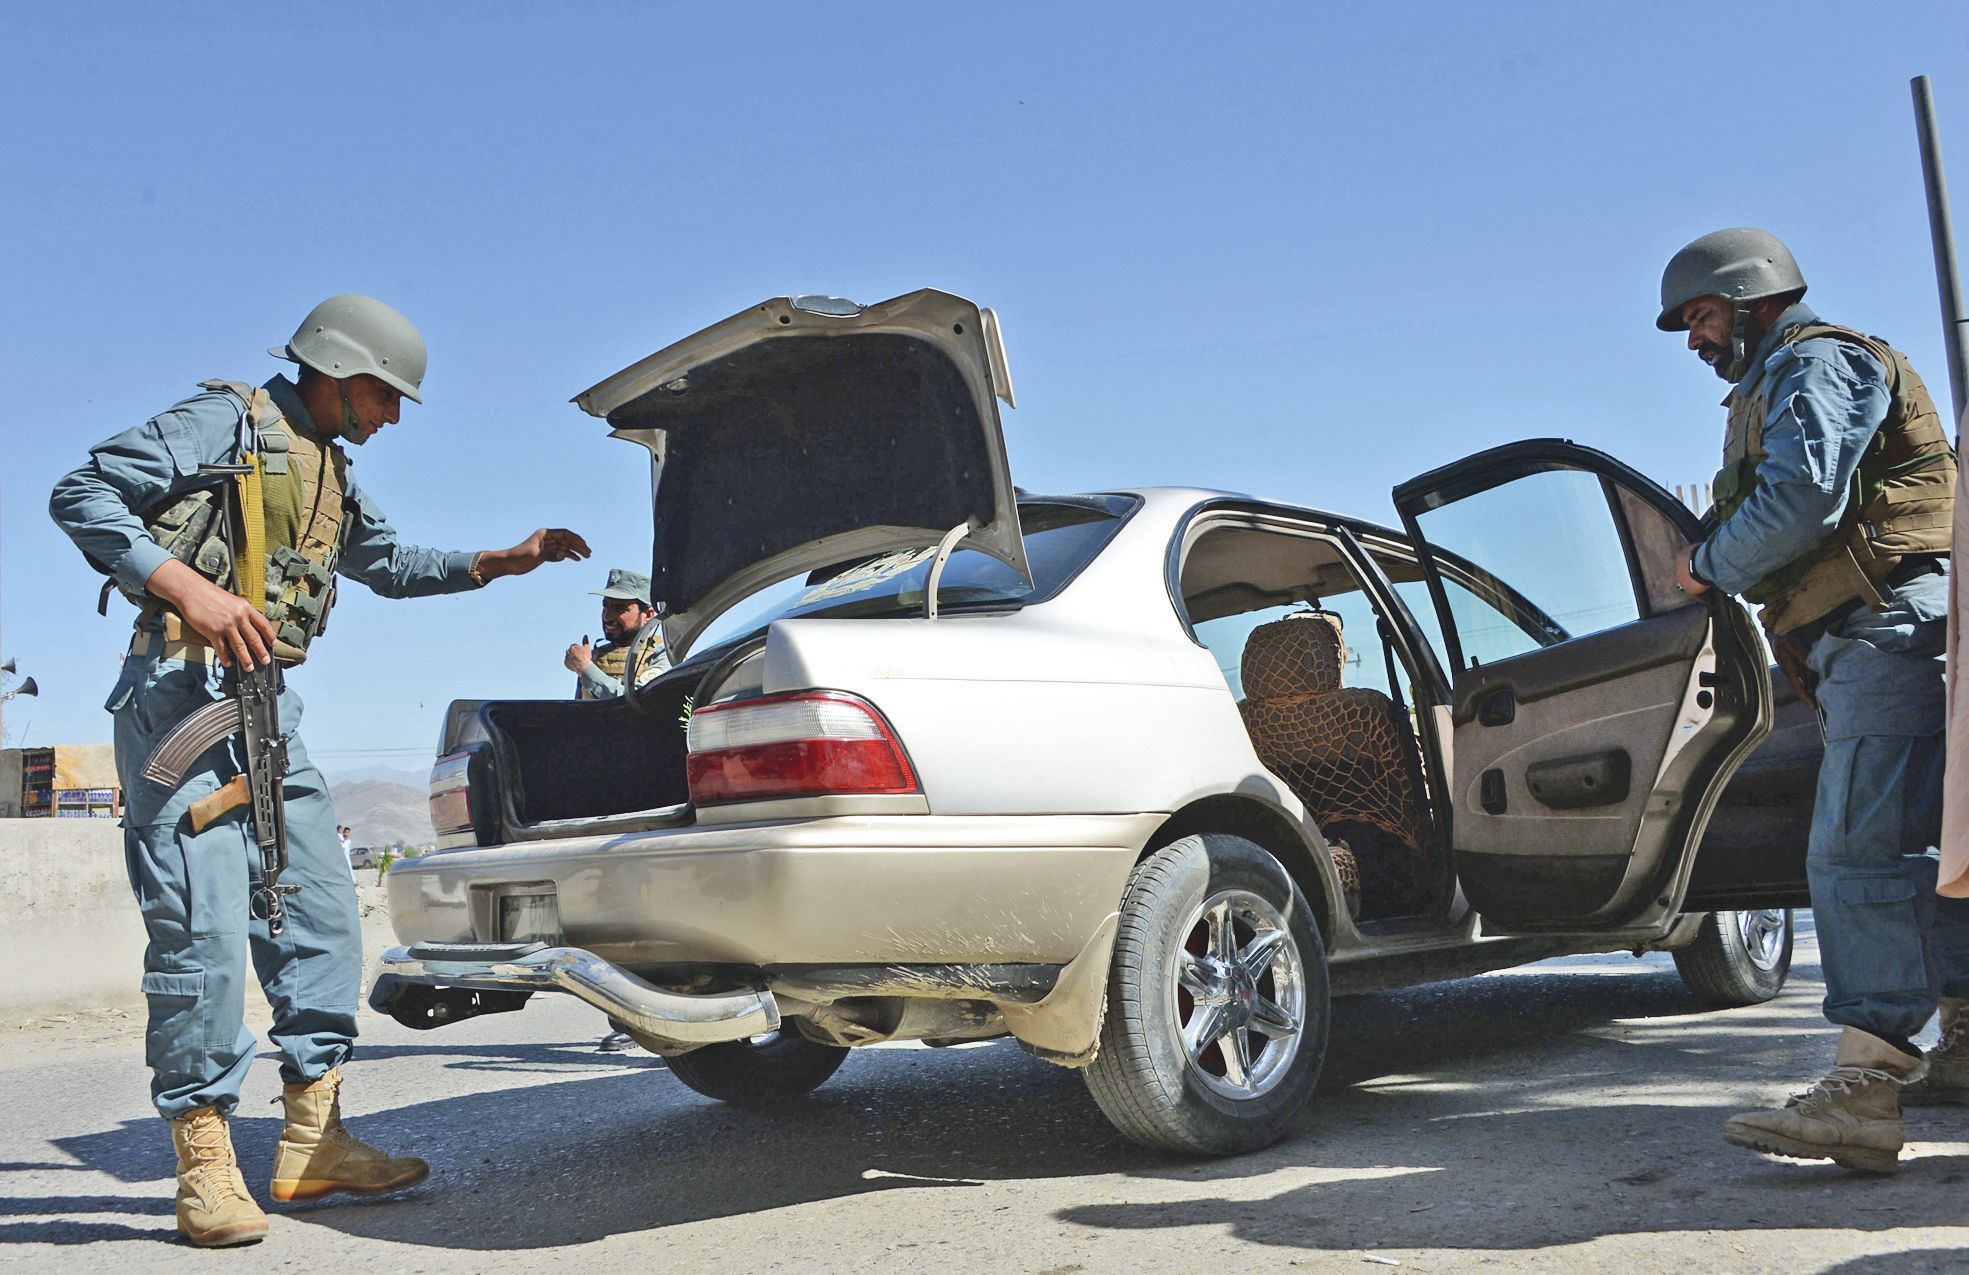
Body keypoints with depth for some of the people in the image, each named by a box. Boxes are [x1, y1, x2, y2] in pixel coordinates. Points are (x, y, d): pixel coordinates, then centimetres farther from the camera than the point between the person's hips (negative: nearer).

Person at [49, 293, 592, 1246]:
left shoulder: (330, 478, 23)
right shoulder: (227, 421, -2)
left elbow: (393, 565, 38)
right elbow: (82, 494, -11)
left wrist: (503, 563, 30)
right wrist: (187, 585, -23)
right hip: (182, 691, -9)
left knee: (320, 915, 5)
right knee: (204, 927, -12)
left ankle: (313, 1145, 12)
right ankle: (205, 1161, -2)